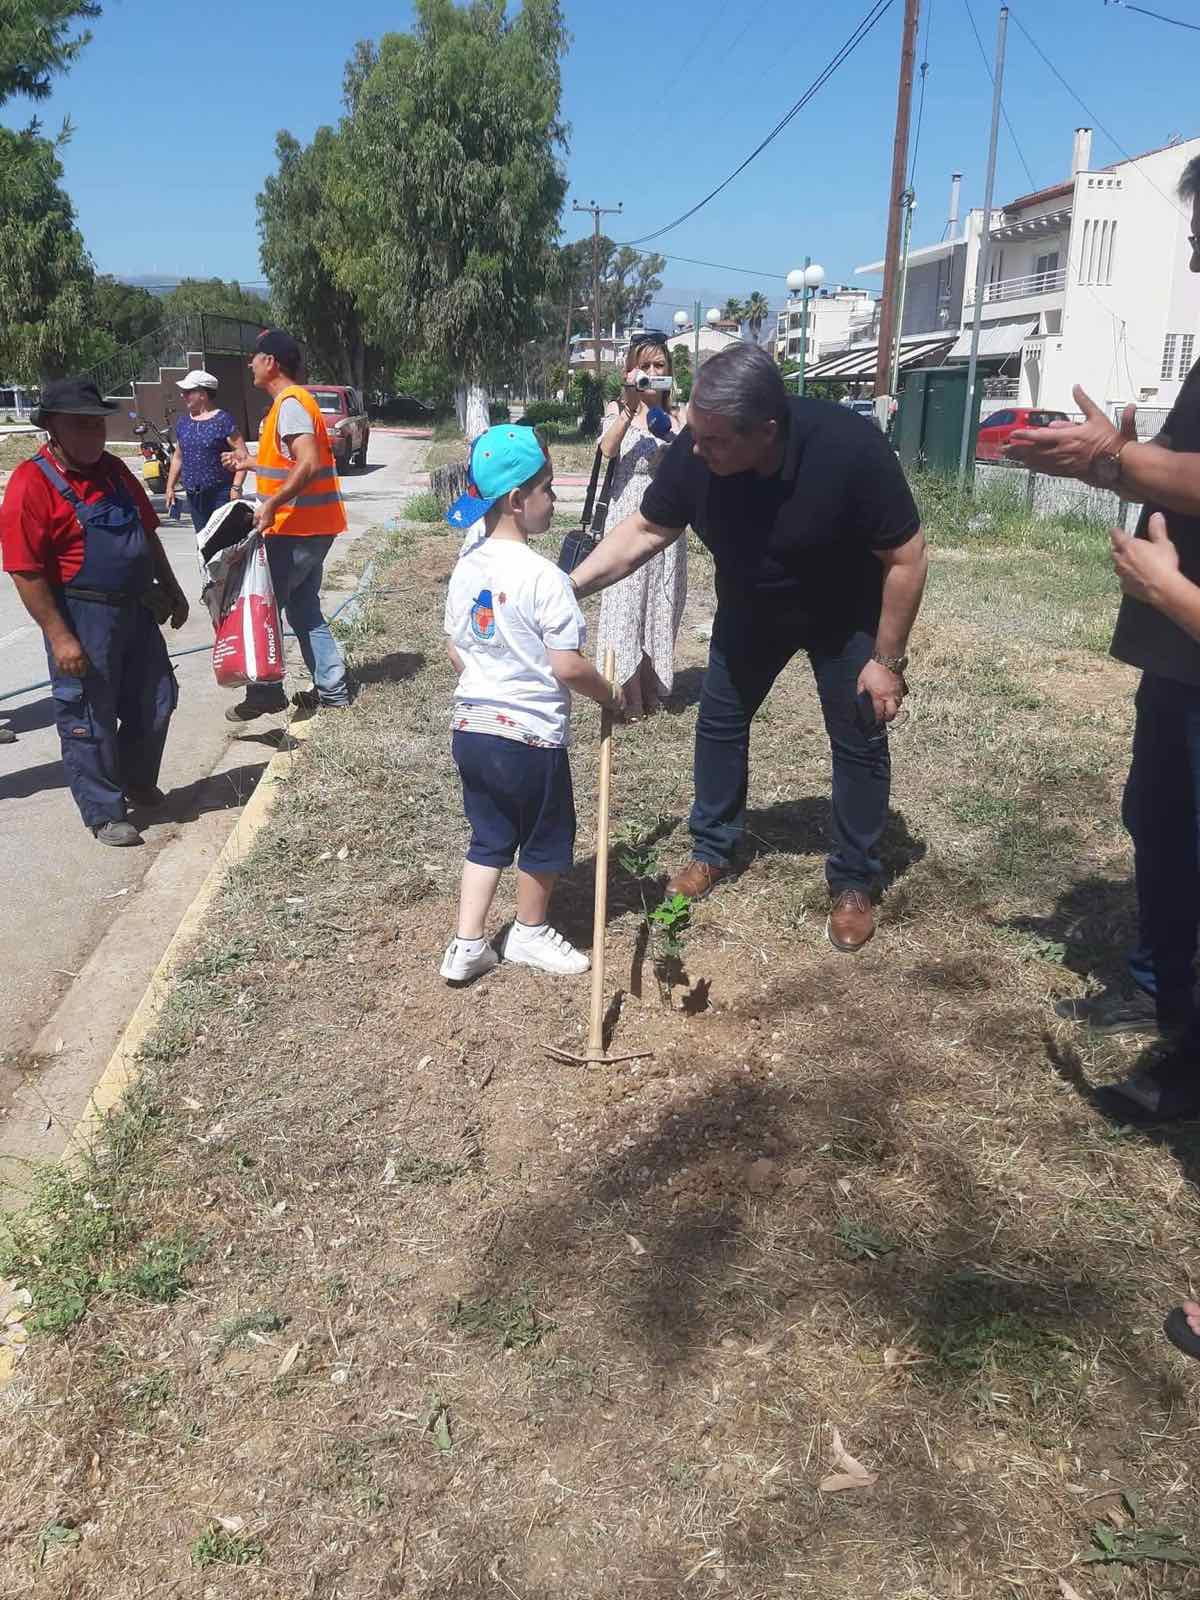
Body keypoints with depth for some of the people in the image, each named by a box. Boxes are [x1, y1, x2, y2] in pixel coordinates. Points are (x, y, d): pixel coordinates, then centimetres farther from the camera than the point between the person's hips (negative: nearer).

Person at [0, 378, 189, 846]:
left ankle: (137, 782, 40)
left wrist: (171, 590, 19)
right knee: (89, 719, 3)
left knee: (156, 700, 17)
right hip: (81, 617, -7)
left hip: (136, 609, 8)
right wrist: (60, 637, -20)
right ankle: (104, 813, 18)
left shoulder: (113, 470, 8)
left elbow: (147, 535, 19)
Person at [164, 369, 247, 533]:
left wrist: (236, 487, -18)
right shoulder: (183, 423, 13)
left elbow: (242, 455, -11)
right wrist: (170, 487, 17)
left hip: (221, 494, -7)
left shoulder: (223, 420, -7)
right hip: (193, 495, 7)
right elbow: (178, 457, 22)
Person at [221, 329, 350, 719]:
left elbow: (308, 464, -28)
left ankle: (265, 691, 3)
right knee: (303, 609, 14)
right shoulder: (291, 401, 17)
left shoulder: (290, 403, -15)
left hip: (297, 528, -10)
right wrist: (249, 464, 30)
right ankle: (331, 688, 17)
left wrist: (271, 504, -31)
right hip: (312, 526, 10)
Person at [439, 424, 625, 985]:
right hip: (530, 736, -7)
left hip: (470, 727, 7)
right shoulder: (544, 576, -20)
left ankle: (467, 946, 22)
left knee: (489, 836, 20)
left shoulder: (466, 567, 3)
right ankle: (530, 932, 34)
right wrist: (612, 696, -5)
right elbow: (567, 666, -21)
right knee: (546, 836, 16)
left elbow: (454, 650, 11)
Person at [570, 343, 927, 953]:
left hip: (844, 617, -3)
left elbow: (905, 557, -27)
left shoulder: (848, 449, -38)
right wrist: (571, 584, -23)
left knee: (859, 742, 2)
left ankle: (852, 884, 18)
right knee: (719, 721, 8)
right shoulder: (693, 451, -28)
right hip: (749, 611, 4)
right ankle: (712, 851, 27)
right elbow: (646, 530, -13)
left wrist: (887, 660, -22)